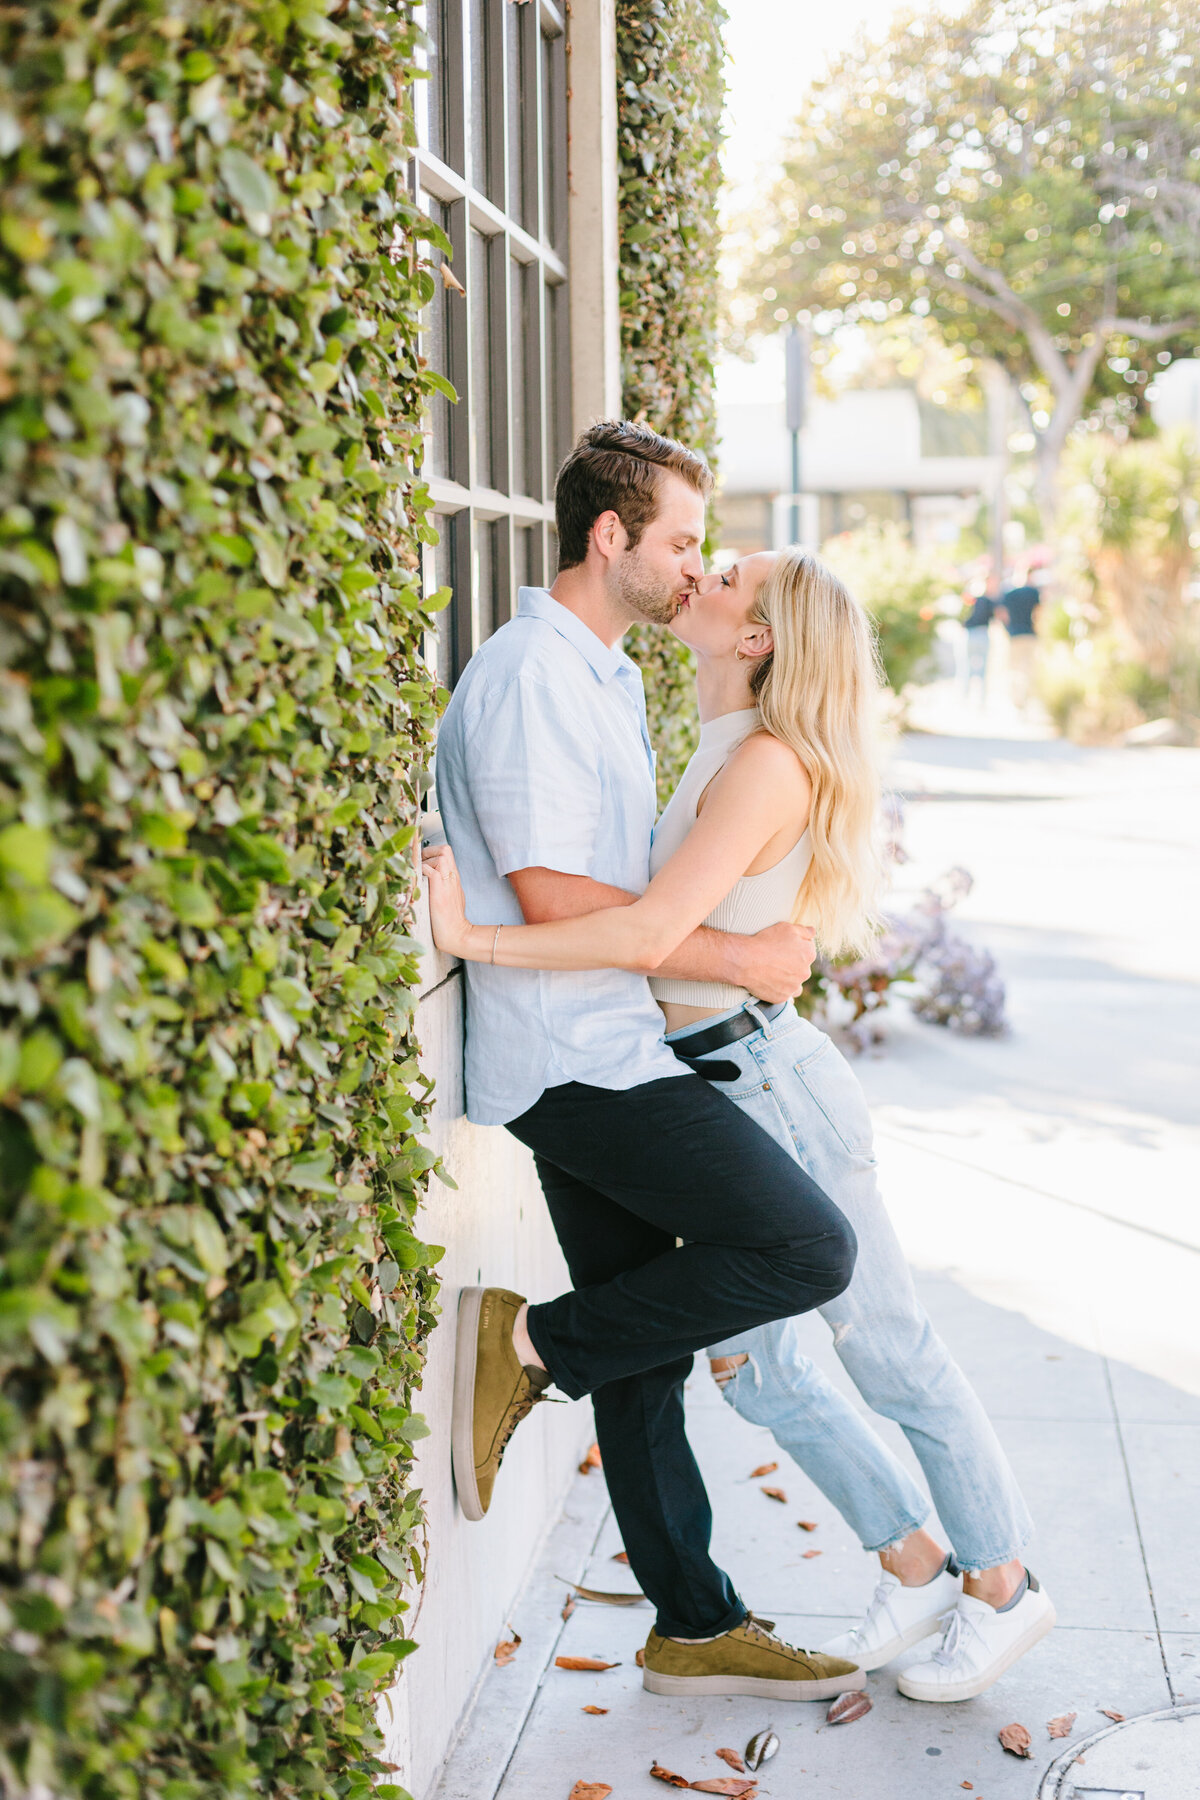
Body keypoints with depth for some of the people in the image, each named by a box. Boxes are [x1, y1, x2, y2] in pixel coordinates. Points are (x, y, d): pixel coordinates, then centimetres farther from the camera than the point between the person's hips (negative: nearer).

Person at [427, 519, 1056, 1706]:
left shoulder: (768, 765, -18)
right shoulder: (717, 760, 11)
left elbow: (651, 936, -29)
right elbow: (664, 923, 19)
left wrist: (472, 938, -27)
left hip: (770, 1084, -9)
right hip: (712, 1094, 9)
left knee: (888, 1353, 6)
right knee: (749, 1366, 14)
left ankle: (1002, 1585, 26)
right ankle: (917, 1570, 32)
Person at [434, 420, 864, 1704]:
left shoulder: (603, 677, 19)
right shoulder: (530, 673, -14)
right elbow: (550, 897, -21)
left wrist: (774, 926, 23)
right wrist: (741, 959, -15)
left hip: (604, 1054, 10)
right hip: (576, 1054, -10)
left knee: (646, 1348, 13)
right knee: (806, 1248, -14)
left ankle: (695, 1630, 22)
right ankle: (534, 1342, -4)